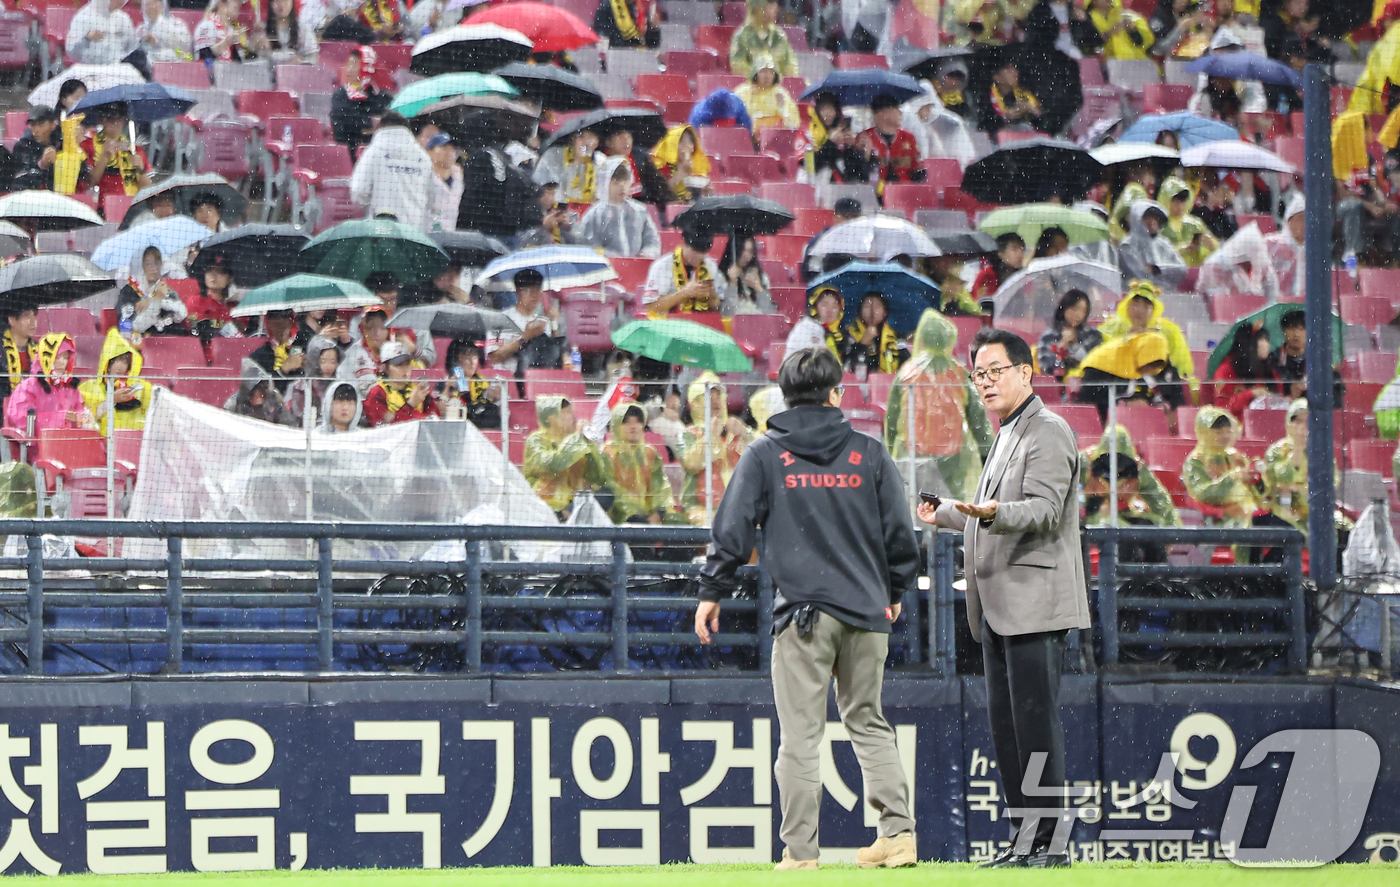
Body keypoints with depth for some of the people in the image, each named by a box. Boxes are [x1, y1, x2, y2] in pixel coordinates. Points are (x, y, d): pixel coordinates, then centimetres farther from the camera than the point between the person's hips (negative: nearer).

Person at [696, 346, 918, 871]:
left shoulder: (765, 455, 0)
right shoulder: (868, 453, 7)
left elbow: (734, 527, -2)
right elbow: (898, 530, 11)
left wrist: (712, 592, 6)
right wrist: (896, 592, 24)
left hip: (803, 612, -3)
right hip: (866, 610, 3)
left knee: (801, 734, -2)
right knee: (868, 723, 14)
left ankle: (800, 850, -4)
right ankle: (898, 831, 5)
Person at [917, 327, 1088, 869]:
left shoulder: (1047, 433, -8)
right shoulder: (1006, 437, 23)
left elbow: (1044, 510, -21)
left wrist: (994, 513, -37)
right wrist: (945, 514, 41)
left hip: (1035, 602, -10)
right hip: (999, 609, 10)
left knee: (1035, 723, -11)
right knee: (1005, 725, 10)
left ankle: (1045, 843, -11)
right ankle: (1024, 841, 14)